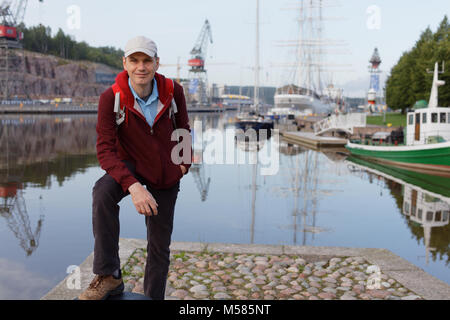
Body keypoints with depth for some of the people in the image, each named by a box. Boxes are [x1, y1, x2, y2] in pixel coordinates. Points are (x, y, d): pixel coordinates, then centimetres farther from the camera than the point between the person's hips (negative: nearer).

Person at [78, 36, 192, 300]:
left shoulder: (173, 91, -14)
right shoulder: (111, 98, -22)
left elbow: (183, 127, 6)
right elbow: (105, 149, -28)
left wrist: (185, 162, 5)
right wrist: (133, 186, -40)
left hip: (166, 174, 3)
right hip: (130, 166, -2)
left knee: (160, 246, 9)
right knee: (103, 192, -37)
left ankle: (153, 298, 29)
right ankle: (109, 276, -27)